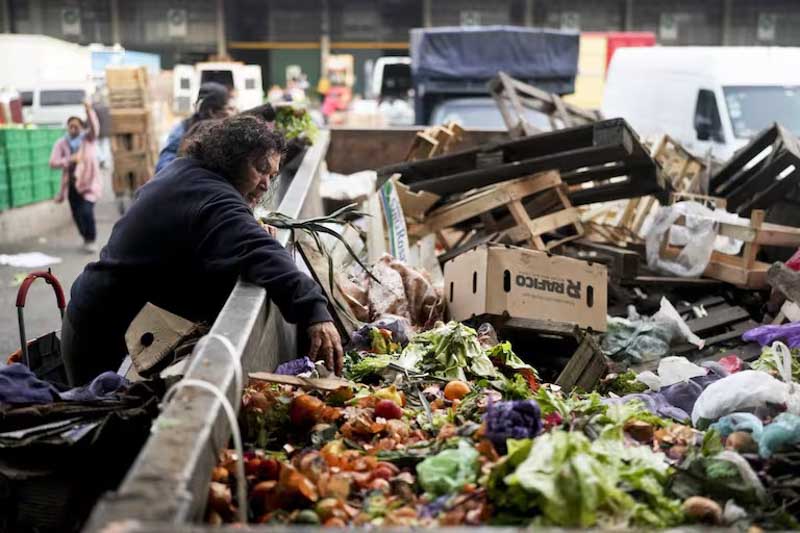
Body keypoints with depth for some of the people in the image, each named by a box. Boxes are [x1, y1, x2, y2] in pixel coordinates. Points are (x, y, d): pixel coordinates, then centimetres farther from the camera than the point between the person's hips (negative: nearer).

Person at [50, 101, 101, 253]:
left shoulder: (88, 138, -2)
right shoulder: (61, 143, 1)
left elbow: (94, 128, -24)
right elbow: (53, 162, -9)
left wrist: (89, 111, -39)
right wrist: (69, 159, -25)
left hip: (88, 182, -3)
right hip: (72, 184, 3)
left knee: (86, 211, -18)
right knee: (76, 214, 10)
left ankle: (91, 240, 0)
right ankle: (86, 238, 33)